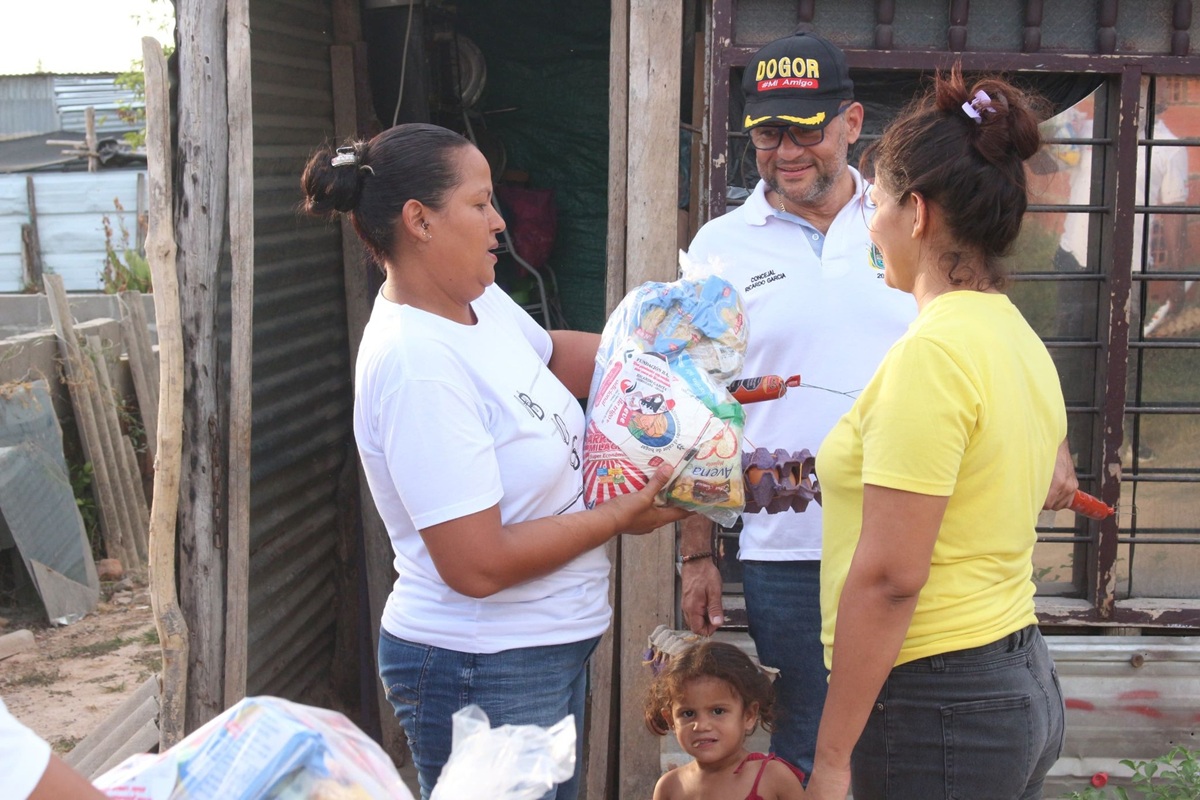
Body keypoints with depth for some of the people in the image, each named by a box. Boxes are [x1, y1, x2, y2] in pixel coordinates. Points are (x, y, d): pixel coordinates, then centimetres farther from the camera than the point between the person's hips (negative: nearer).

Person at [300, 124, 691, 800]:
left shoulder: (480, 301, 2)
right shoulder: (416, 365, -25)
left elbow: (550, 355, 26)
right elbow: (478, 565, -26)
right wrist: (620, 516, -16)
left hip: (552, 646, 9)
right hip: (481, 673, -9)